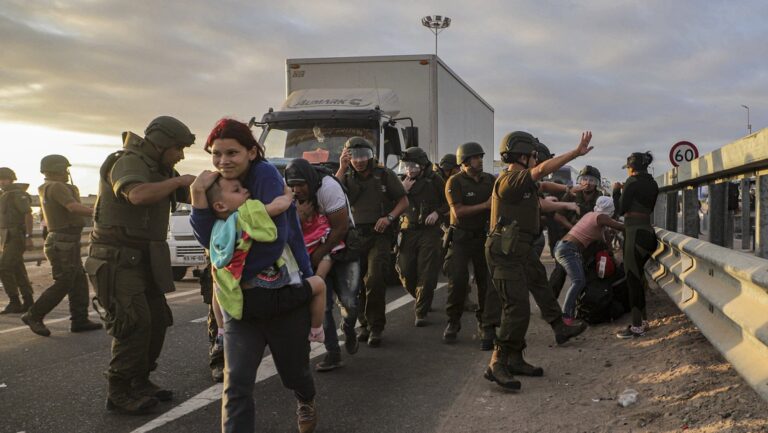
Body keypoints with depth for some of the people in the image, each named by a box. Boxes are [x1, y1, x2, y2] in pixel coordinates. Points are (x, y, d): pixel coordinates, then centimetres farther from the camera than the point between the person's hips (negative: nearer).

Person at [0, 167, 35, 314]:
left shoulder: (18, 194, -12)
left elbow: (28, 215, -18)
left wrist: (29, 237, -23)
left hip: (17, 237, -9)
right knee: (17, 271, 9)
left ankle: (14, 302, -9)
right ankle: (28, 303, 12)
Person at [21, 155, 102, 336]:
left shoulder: (46, 189, 15)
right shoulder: (56, 187, -15)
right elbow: (73, 207, -30)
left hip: (68, 243, 10)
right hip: (63, 244, -10)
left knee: (79, 282, 10)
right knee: (62, 284, -5)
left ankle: (80, 320, 13)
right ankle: (34, 316, 5)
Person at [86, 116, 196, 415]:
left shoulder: (159, 169, 14)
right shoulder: (128, 162, -15)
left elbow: (190, 195, 13)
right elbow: (139, 194, -36)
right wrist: (178, 180, -25)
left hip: (143, 260, 10)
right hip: (118, 259, -9)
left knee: (156, 320, 9)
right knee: (134, 324, -13)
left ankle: (140, 382, 21)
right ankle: (119, 393, -3)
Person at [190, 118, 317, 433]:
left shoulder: (266, 174, -16)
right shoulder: (217, 184, 3)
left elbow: (274, 237, -25)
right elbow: (209, 239, -7)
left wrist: (241, 274, -17)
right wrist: (199, 195, -18)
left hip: (285, 292, -3)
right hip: (240, 298, 4)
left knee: (294, 370, 17)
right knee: (236, 383, -10)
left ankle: (305, 402, 52)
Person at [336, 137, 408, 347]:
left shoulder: (384, 175, 4)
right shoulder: (347, 178, 9)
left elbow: (403, 200, 6)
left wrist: (390, 217, -11)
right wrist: (341, 169, -12)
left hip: (379, 235, -3)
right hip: (354, 236, 3)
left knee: (374, 280, -14)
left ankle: (375, 327, -4)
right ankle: (365, 324, 22)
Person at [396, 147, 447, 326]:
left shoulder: (434, 181, 1)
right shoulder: (402, 182, 7)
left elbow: (448, 202, 8)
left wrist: (437, 212, -9)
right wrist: (403, 190, -11)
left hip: (429, 232, -3)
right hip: (408, 231, 3)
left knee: (427, 275, -6)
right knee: (406, 273, 4)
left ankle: (421, 312, 6)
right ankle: (420, 300, 32)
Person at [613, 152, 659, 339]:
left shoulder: (632, 182, -11)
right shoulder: (652, 184, 13)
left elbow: (621, 209, -10)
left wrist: (616, 190, 4)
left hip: (635, 233, -9)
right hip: (647, 231, 9)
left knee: (633, 278, -4)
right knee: (638, 276, 17)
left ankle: (637, 327, -1)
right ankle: (642, 319, 24)